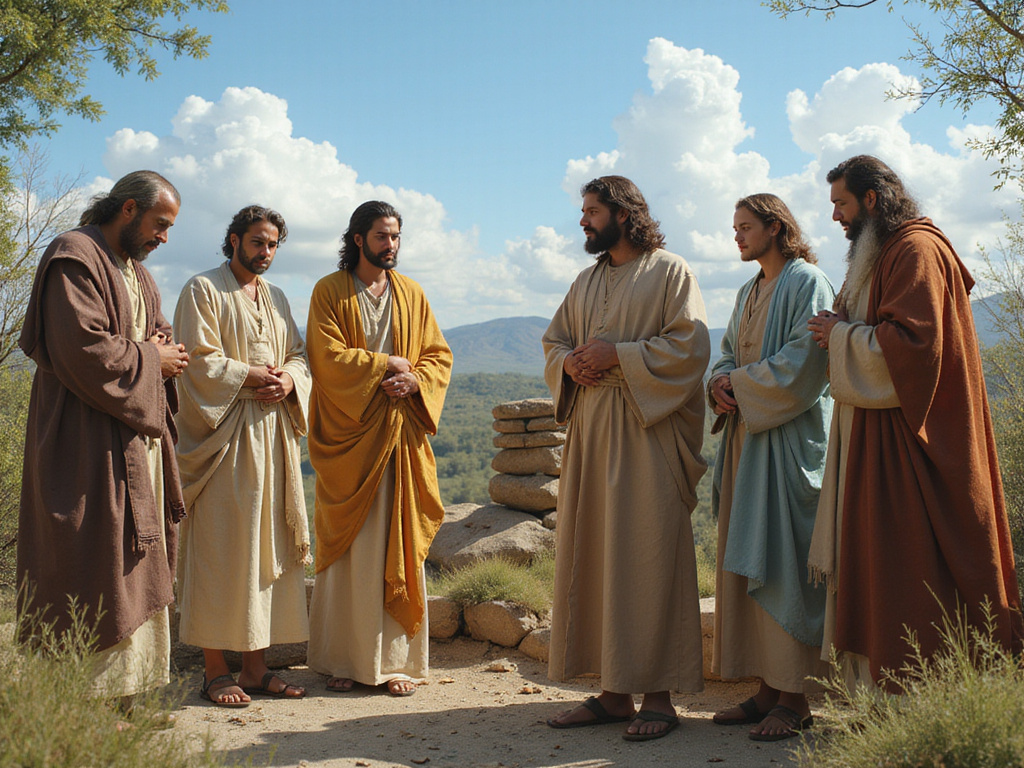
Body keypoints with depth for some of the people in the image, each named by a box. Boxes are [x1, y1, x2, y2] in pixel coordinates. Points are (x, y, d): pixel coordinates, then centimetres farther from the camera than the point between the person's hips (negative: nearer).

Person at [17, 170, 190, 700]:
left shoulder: (135, 269, 19)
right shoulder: (75, 259, -12)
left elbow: (157, 334, 24)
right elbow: (83, 348, -22)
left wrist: (162, 350, 1)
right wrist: (150, 359, -11)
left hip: (138, 436, 10)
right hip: (90, 442, -10)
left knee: (135, 571, 11)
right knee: (94, 571, -7)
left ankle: (127, 687, 18)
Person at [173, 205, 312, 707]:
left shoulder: (276, 297, 20)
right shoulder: (203, 291, 0)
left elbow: (300, 355, 15)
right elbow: (199, 360, -10)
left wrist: (288, 380, -6)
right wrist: (251, 376, -14)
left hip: (273, 434, 7)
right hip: (223, 437, -6)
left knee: (268, 547, 5)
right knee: (221, 549, -6)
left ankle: (256, 666, 11)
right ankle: (215, 671, 1)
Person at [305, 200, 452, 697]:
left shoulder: (411, 294, 13)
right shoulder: (329, 291, 2)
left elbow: (439, 355, 10)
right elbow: (329, 356, -9)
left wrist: (414, 380, -10)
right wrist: (389, 364, -8)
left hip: (401, 433, 3)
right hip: (347, 436, -3)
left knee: (400, 545, 2)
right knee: (349, 548, -1)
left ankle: (397, 659, 8)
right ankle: (342, 659, 8)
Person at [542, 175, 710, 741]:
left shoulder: (670, 272, 0)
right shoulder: (587, 281, 20)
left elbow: (691, 346, -10)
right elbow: (553, 341, 21)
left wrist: (618, 354, -15)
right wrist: (569, 362, -1)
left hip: (647, 432, -7)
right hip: (589, 427, 7)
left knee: (647, 559, -6)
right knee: (592, 556, 5)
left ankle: (658, 696, 2)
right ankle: (613, 690, 12)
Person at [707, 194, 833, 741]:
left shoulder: (807, 282, -5)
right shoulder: (749, 293, 20)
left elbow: (803, 360, -16)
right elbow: (729, 353, 19)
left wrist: (740, 384, -10)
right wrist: (722, 383, -3)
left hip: (789, 438, -8)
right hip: (747, 434, 8)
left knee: (782, 561, -8)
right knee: (747, 562, 5)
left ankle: (795, 699, -1)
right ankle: (768, 688, 10)